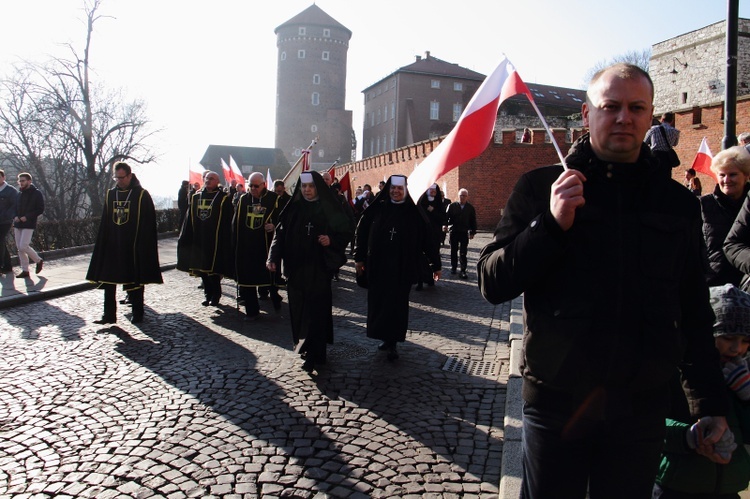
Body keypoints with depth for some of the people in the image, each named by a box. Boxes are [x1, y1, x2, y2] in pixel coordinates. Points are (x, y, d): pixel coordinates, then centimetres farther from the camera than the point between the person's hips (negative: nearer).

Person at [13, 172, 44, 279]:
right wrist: (15, 217, 0)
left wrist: (27, 217, -17)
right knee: (19, 247, 5)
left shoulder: (36, 193, -4)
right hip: (18, 224, 7)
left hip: (28, 225, -7)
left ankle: (39, 261, 10)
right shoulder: (19, 193, 14)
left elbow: (40, 210, -7)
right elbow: (14, 207, 21)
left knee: (23, 246, -14)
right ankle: (25, 270, 11)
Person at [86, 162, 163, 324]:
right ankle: (109, 314, 10)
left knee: (135, 280, 5)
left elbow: (149, 224, -7)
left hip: (134, 247, -4)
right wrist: (101, 245, 7)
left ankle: (137, 313, 17)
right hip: (112, 245, 5)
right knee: (108, 280, 3)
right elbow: (104, 223, 12)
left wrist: (145, 247, -11)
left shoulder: (142, 195, -5)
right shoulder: (110, 194, 9)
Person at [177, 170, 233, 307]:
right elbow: (189, 219, 14)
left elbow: (228, 221, -6)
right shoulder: (196, 197, 11)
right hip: (198, 239, 5)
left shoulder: (223, 198, -3)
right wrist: (184, 238, 11)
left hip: (215, 240, -5)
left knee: (214, 269, 0)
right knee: (202, 269, 10)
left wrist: (227, 240, -12)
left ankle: (215, 295, 15)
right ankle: (208, 294, 22)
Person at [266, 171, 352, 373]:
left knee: (316, 310, -4)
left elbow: (346, 233, 2)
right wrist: (273, 257, -10)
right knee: (298, 310, 7)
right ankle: (303, 345, 23)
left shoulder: (329, 209, -1)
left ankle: (314, 355, 0)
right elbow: (280, 234, 3)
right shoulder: (293, 209, 7)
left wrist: (331, 239, -19)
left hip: (318, 269, -3)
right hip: (295, 269, 4)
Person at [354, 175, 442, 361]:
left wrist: (435, 264, -1)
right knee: (379, 302, 8)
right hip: (378, 265, 2)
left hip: (402, 267, -2)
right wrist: (359, 258, 0)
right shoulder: (377, 209, 2)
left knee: (397, 303, 0)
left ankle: (392, 342, 10)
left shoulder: (413, 213, 0)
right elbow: (362, 232, 4)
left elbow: (427, 238, 0)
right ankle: (386, 337, 25)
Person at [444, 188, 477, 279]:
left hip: (464, 232, -1)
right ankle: (453, 267, 26)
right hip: (453, 231, 1)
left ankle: (463, 270, -2)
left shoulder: (470, 208, 3)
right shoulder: (452, 206, 0)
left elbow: (473, 221, 6)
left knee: (463, 253, -4)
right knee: (454, 251, 12)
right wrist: (445, 225, -20)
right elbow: (446, 216, -4)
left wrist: (472, 232, 3)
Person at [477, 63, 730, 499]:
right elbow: (492, 284, -8)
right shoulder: (541, 188, -2)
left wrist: (712, 405, 11)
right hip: (556, 400, -1)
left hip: (642, 408, 2)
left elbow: (695, 314, 11)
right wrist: (552, 223, -19)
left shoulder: (679, 203, 6)